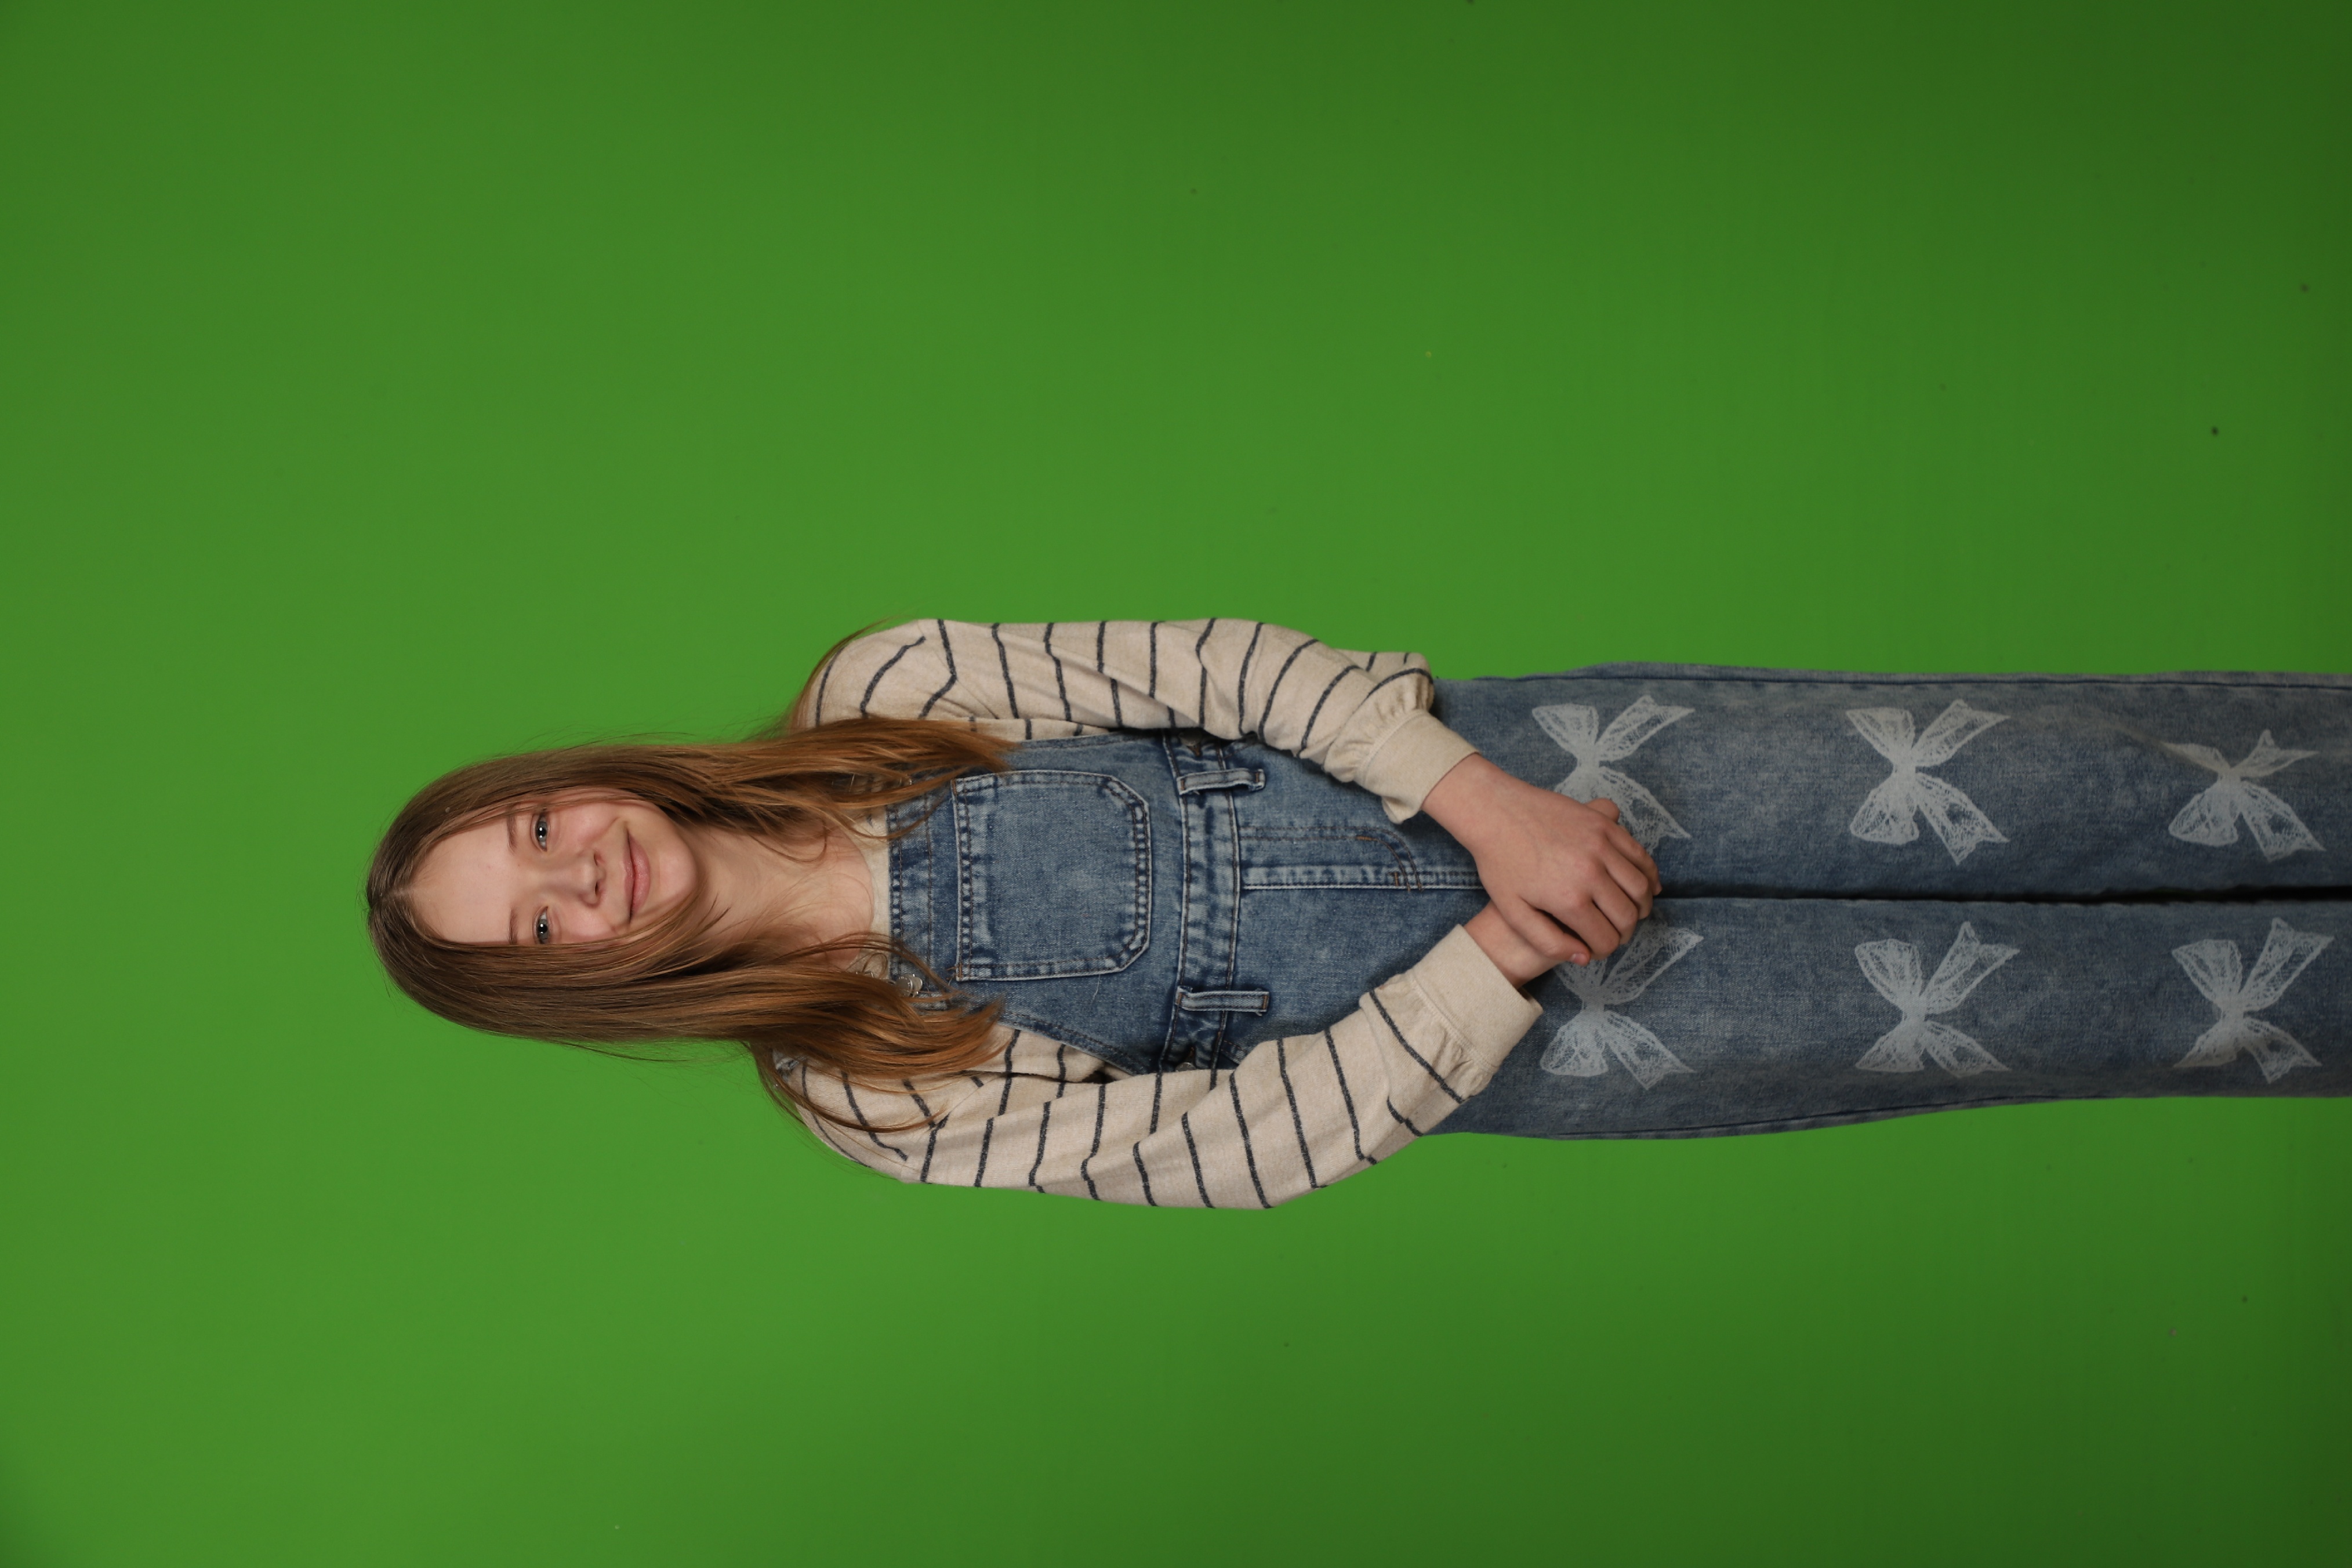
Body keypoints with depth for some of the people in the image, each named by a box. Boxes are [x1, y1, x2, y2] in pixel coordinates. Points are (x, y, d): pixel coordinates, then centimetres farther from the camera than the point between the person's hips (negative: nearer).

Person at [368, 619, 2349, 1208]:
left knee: (2069, 787, -5)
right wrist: (1509, 957, -15)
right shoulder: (869, 1094, -4)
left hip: (1501, 763, 3)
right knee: (2028, 997, -5)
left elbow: (1204, 662, -6)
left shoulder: (873, 689, 0)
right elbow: (1248, 1141, -8)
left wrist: (1480, 794, -18)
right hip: (1481, 1036, -2)